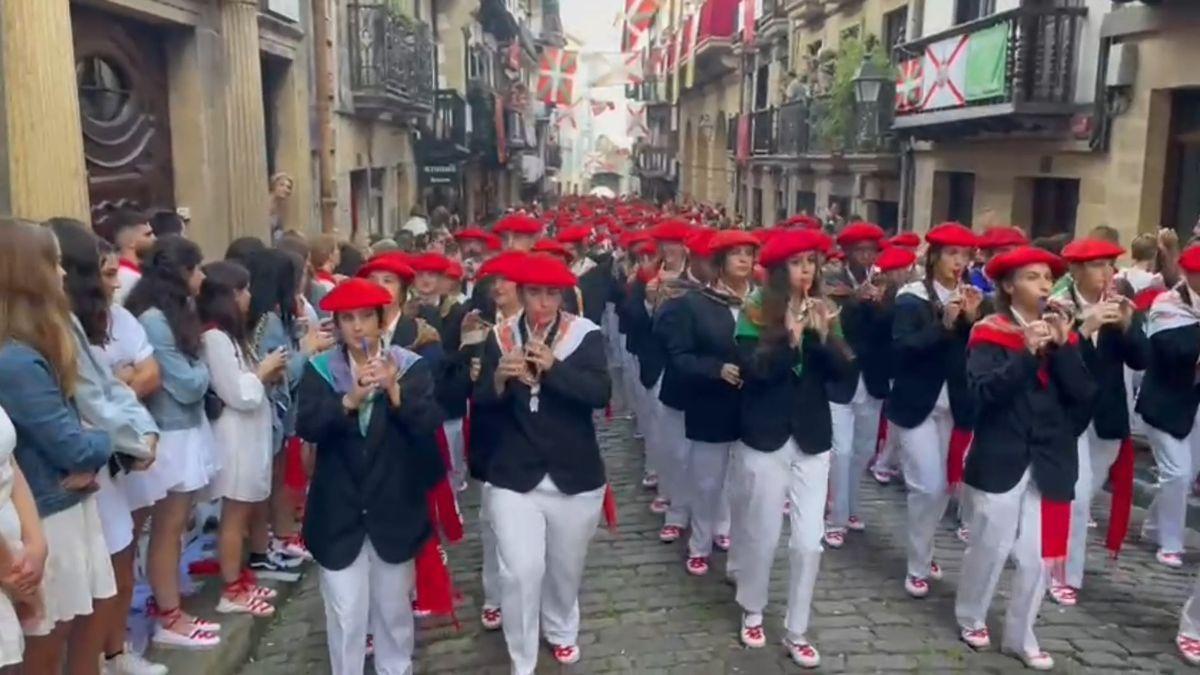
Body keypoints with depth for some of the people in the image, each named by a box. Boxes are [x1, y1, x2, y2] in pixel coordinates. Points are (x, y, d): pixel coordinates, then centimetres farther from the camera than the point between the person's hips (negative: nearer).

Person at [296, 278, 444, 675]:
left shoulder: (411, 366, -4)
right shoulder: (320, 369, -2)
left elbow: (429, 424, -14)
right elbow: (307, 427, -15)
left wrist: (395, 391, -29)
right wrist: (350, 399, -29)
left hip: (394, 508, 1)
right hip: (339, 511, 0)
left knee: (394, 607, 16)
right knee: (346, 613, 5)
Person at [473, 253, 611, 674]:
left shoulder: (586, 334, -8)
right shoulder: (500, 337, -3)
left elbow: (600, 392, -19)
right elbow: (481, 402, -5)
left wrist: (553, 366, -32)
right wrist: (500, 378, -26)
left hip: (574, 476, 1)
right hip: (514, 476, 0)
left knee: (566, 567, 18)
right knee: (521, 571, -7)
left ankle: (561, 631, 48)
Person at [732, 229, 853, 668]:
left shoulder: (825, 312, 5)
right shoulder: (756, 313, -6)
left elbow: (845, 372, -3)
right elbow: (752, 370, -18)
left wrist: (823, 335, -18)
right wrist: (790, 337, -28)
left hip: (812, 439, 3)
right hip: (765, 438, -3)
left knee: (809, 541, 3)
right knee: (762, 535, 8)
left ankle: (797, 634, 18)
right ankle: (752, 613, 32)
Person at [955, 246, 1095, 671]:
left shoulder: (1062, 333, 9)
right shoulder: (991, 333, -6)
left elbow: (1084, 395, -2)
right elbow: (984, 391, -19)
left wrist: (1062, 348, -13)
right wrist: (1027, 353, -25)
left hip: (1050, 461, 4)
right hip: (1001, 459, -4)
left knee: (1038, 556, 7)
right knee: (991, 547, 7)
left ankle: (1020, 636, 24)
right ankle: (970, 618, 31)